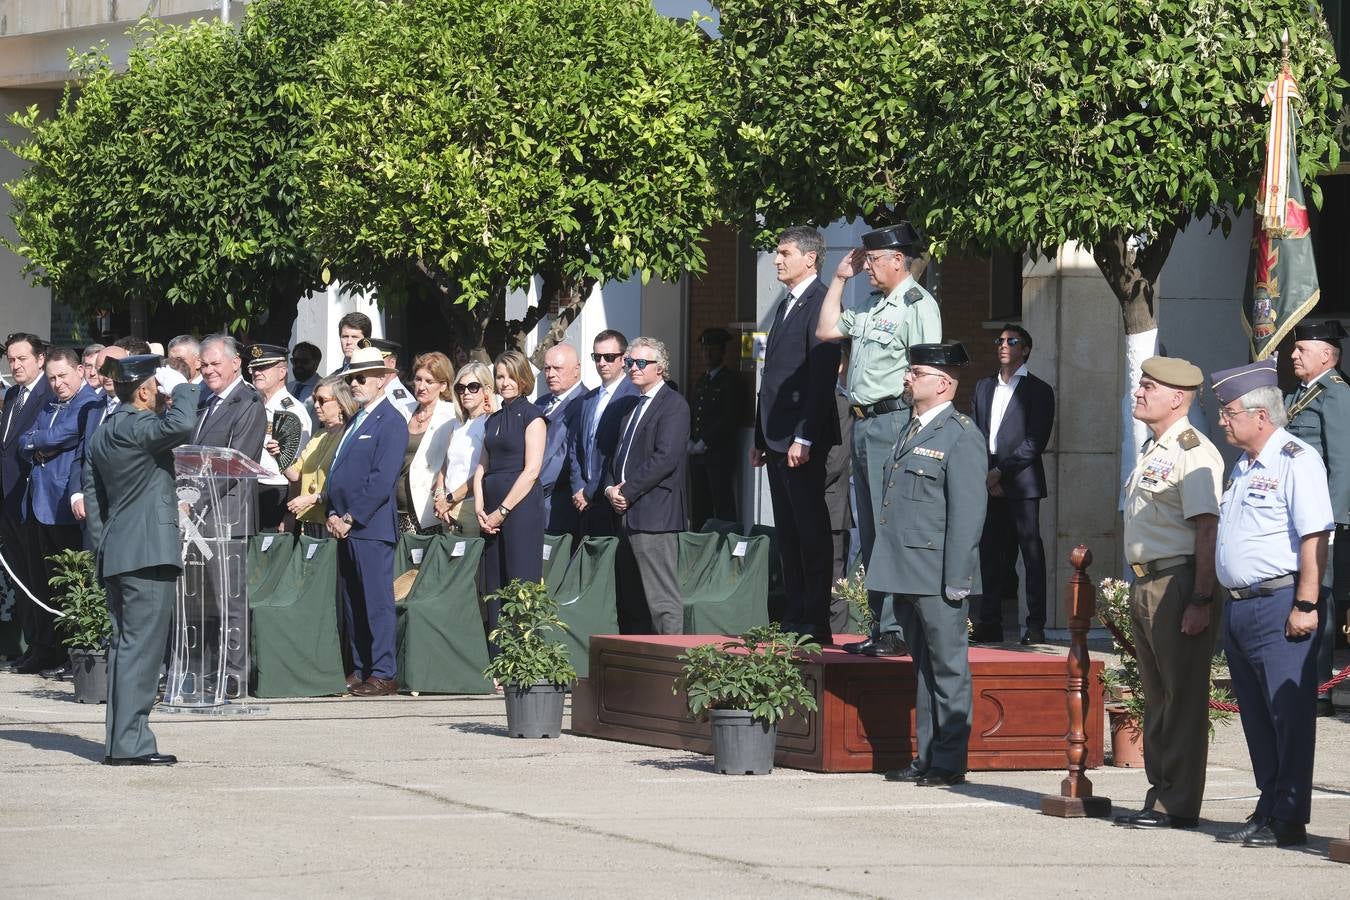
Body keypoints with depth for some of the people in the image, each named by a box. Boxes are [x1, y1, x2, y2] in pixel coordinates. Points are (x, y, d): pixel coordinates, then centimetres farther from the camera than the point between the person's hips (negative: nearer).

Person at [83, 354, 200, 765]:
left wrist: (101, 548, 22)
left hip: (115, 554, 10)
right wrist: (181, 387, -13)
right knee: (141, 647, -9)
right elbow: (181, 425, -31)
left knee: (124, 646, 12)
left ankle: (120, 742, 14)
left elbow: (93, 496, 19)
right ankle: (129, 743, -11)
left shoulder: (102, 434, 16)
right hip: (149, 550, -10)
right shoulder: (135, 427, -13)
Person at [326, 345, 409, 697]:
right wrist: (333, 514, 4)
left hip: (370, 527, -9)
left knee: (376, 601, -7)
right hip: (345, 526, 9)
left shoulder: (391, 422, -8)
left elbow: (383, 479, -16)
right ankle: (359, 670, 15)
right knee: (351, 604, 10)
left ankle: (383, 674, -6)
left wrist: (350, 519, -16)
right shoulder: (356, 421, 20)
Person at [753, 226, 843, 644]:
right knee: (787, 532, 10)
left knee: (811, 531, -7)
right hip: (777, 437, 10)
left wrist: (804, 437, -22)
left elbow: (823, 374, -18)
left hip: (803, 438, -10)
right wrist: (760, 438, 19)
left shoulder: (821, 303, -11)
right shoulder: (786, 306, 20)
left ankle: (816, 625, -6)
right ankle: (794, 619, 14)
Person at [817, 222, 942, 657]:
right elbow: (826, 330, 28)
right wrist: (840, 278, 22)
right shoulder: (872, 306, 19)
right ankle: (881, 626, 17)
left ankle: (897, 631, -10)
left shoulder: (917, 304, -10)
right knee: (870, 534, 12)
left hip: (895, 422, -10)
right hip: (864, 424, 10)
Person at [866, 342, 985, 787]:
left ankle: (949, 761, 2)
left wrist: (956, 578, -18)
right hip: (907, 575, 8)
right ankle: (926, 757, 18)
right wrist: (889, 570, 16)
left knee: (948, 667, -1)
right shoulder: (912, 431, 18)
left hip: (937, 577, -8)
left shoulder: (961, 436, -9)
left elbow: (968, 512, -14)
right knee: (923, 667, 13)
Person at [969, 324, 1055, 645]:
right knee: (989, 553, 3)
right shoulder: (984, 387, 19)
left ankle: (1035, 627, -6)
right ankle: (988, 624, 6)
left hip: (1021, 482, -5)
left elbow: (1035, 441, -6)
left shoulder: (1038, 390, 2)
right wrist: (985, 474, -2)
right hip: (988, 483, 5)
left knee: (1031, 552, -6)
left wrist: (1001, 471, -12)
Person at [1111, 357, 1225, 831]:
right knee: (1157, 696, 15)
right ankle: (1159, 796, 23)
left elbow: (1206, 530, -19)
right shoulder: (1152, 450, 17)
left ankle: (1179, 805, -1)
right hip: (1145, 584, 10)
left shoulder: (1193, 453, -13)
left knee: (1183, 696, -4)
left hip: (1178, 586, -10)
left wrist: (1200, 600, -24)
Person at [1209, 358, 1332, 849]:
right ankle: (1268, 812, 21)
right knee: (1257, 717, 13)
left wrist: (1306, 606, -21)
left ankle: (1288, 821, -1)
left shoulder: (1296, 461, -10)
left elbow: (1314, 538, -17)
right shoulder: (1242, 467, 18)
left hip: (1280, 605, -9)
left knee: (1289, 715, -4)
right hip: (1239, 606, 9)